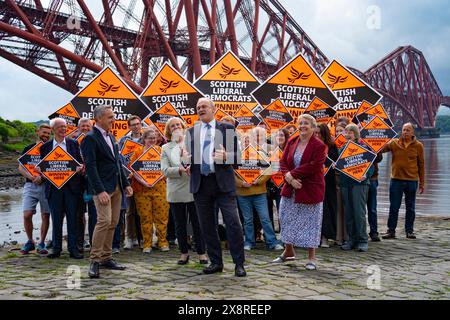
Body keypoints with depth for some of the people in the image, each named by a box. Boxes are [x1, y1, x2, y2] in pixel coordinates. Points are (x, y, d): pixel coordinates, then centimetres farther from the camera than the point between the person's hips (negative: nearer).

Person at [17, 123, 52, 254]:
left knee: (45, 215, 0)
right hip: (30, 185, 0)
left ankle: (41, 244, 11)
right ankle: (30, 242, 11)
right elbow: (21, 168, 5)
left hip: (46, 185, 0)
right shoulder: (28, 149, 10)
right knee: (27, 214, -9)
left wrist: (42, 177, -16)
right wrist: (31, 177, -13)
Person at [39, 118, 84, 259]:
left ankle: (73, 248, 7)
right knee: (56, 219, 5)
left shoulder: (73, 144, 9)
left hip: (72, 185, 0)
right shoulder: (45, 146, 9)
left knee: (72, 218, 1)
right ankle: (56, 248, 14)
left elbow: (81, 162, 8)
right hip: (54, 187, 0)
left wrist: (80, 168, -13)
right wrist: (43, 172, -11)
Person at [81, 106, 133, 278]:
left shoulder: (111, 137, 18)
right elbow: (90, 166, -16)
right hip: (103, 188, -8)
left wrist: (126, 184, 16)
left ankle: (106, 258, 17)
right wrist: (100, 191, -22)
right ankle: (95, 260, -7)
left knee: (112, 223, 9)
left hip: (116, 188, 8)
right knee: (104, 220, -16)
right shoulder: (90, 138, -9)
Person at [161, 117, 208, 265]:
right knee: (180, 224, 9)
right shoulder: (166, 148, 9)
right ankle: (184, 252, 22)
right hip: (176, 192, 1)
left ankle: (201, 252, 13)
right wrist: (180, 170, -17)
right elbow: (165, 170, -1)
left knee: (197, 223, 2)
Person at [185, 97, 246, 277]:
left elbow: (238, 155, 1)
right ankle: (216, 262, 21)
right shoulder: (191, 131, 13)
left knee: (233, 223, -6)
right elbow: (188, 155, 14)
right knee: (207, 226, 8)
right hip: (200, 183, 4)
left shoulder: (227, 128, 5)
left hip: (223, 182, -3)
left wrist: (225, 156, -19)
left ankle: (239, 264, 5)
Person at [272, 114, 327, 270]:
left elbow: (313, 166, -22)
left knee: (310, 222, 4)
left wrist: (291, 174, -20)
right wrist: (291, 179, -15)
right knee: (287, 219, 13)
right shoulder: (291, 142, 5)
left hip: (310, 191, -5)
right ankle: (288, 251, 33)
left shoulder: (319, 146, -11)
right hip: (290, 189, 6)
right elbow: (283, 162, 1)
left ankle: (311, 258, 17)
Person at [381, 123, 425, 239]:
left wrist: (422, 183, 5)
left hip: (412, 181, 0)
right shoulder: (394, 143, 1)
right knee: (394, 207, 5)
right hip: (396, 180, 0)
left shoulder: (418, 145, 1)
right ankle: (391, 230, 13)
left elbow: (421, 165, 5)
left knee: (410, 208, 10)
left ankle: (409, 231, 22)